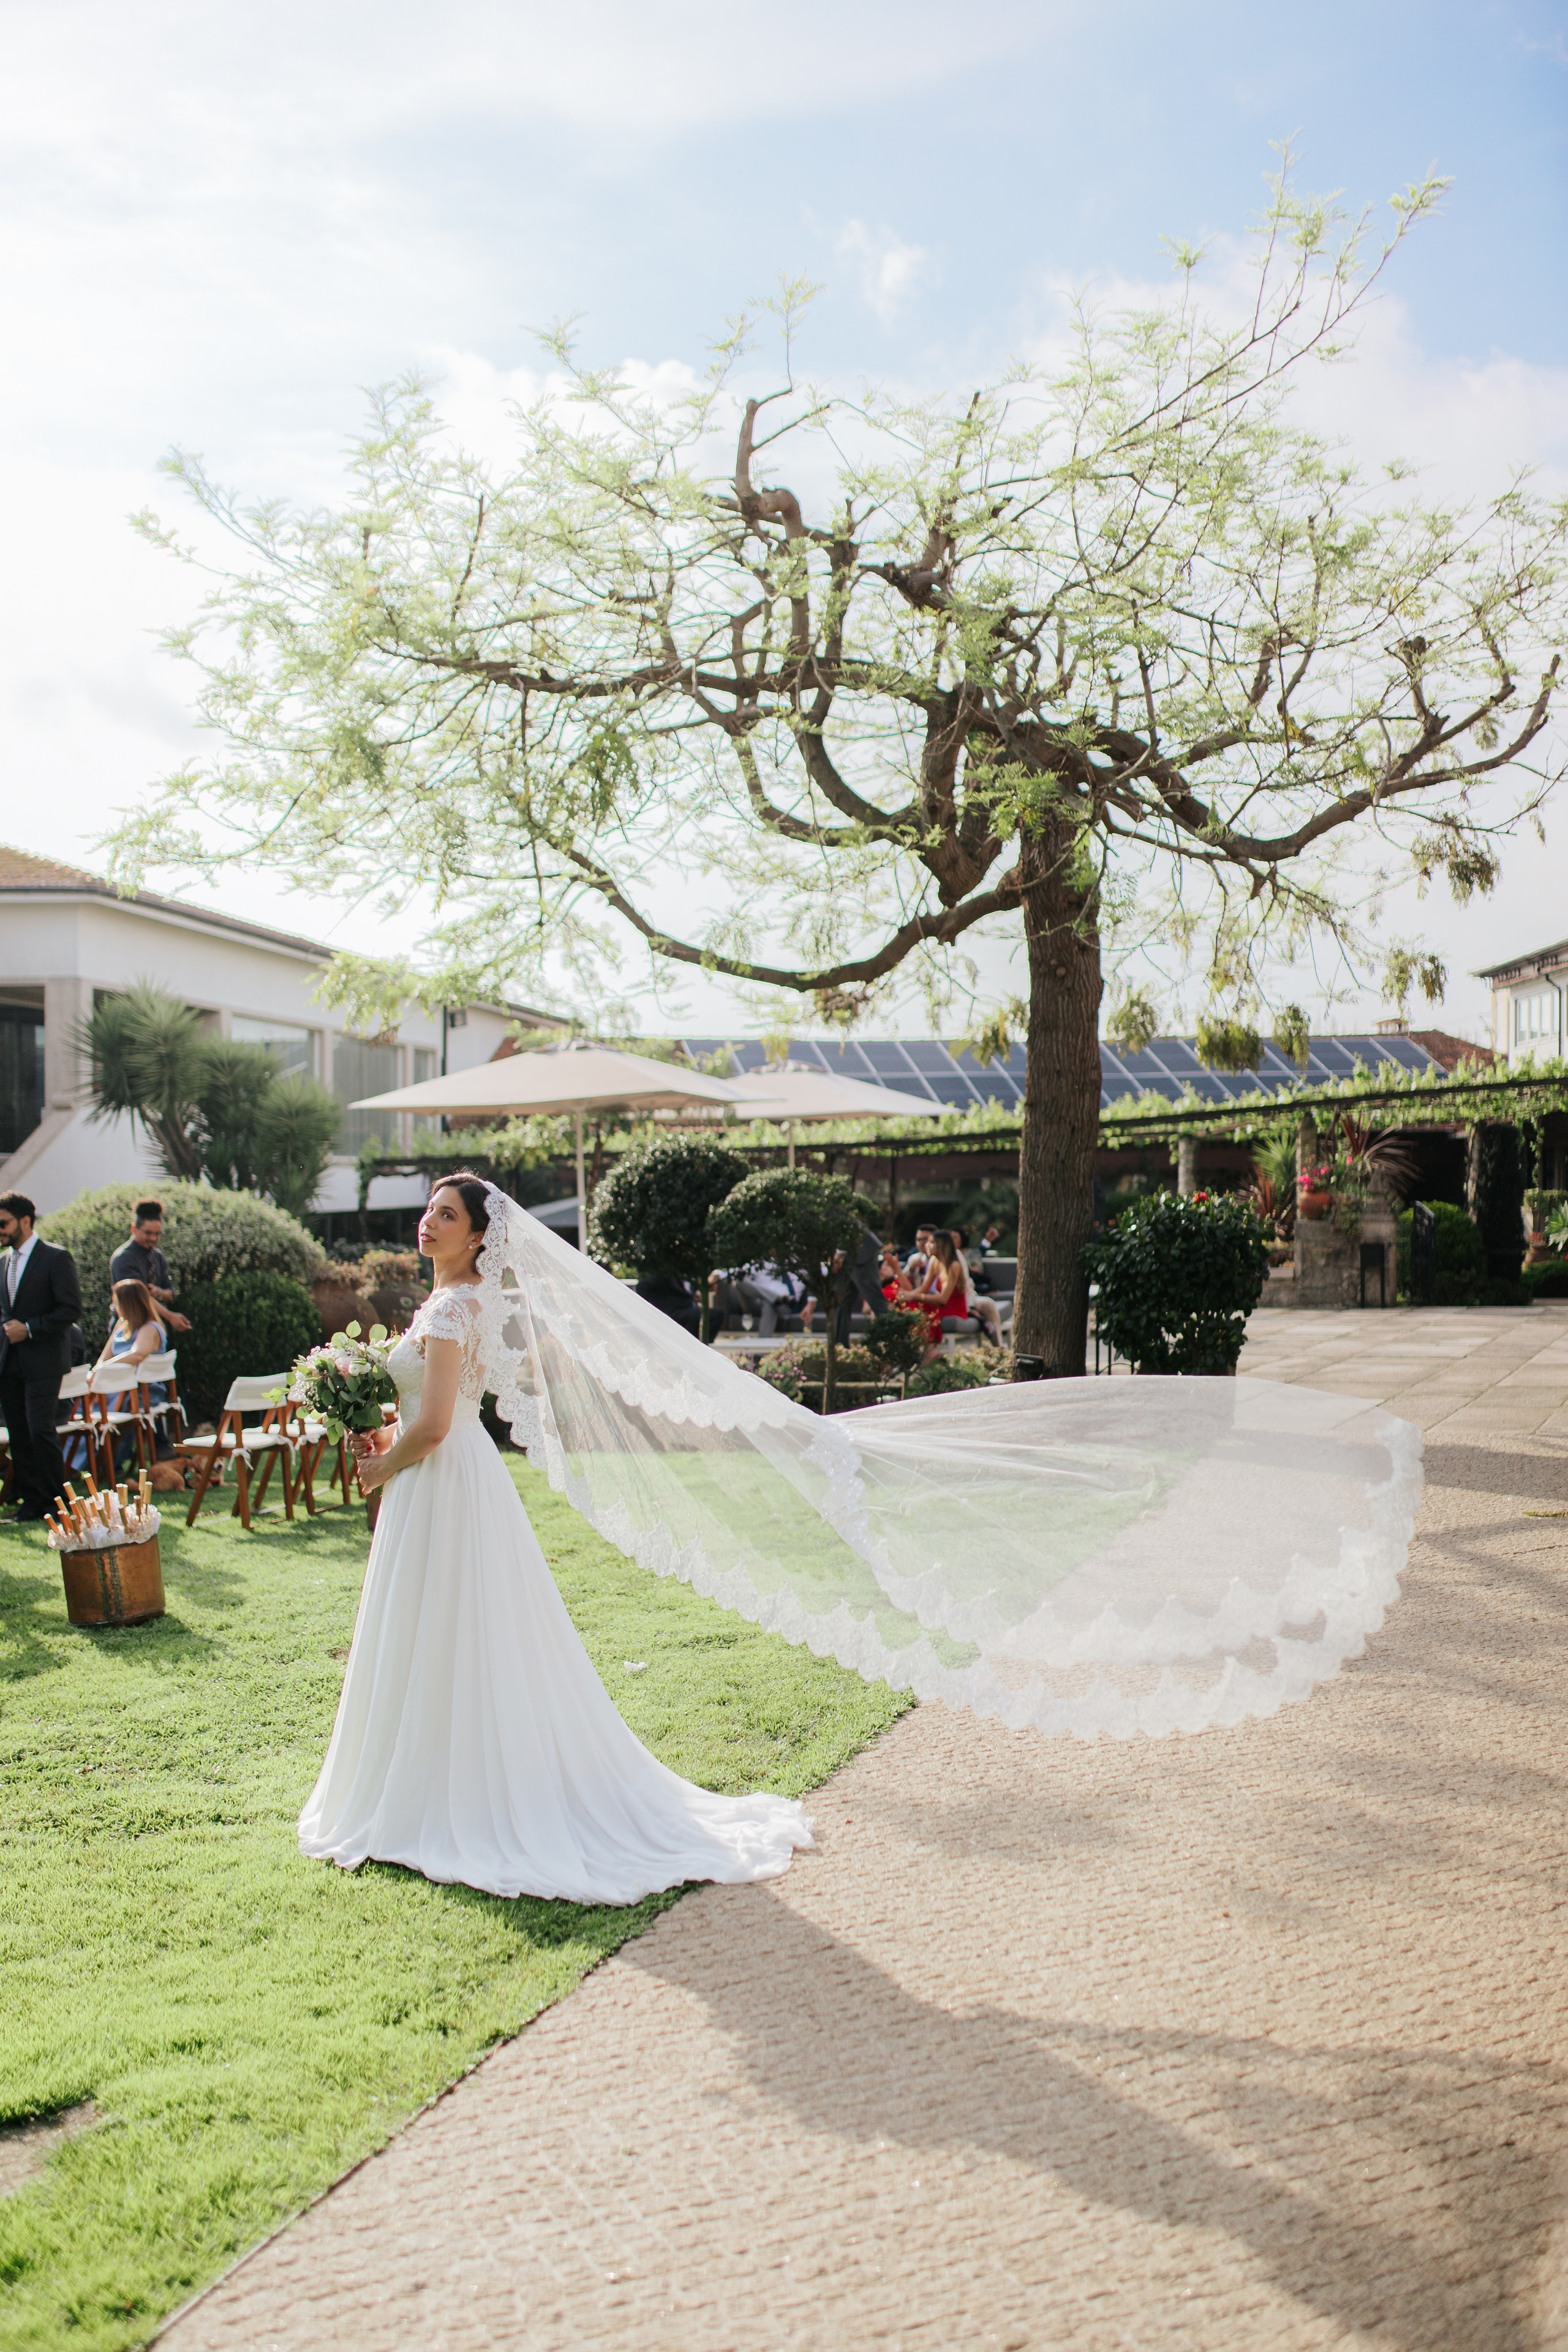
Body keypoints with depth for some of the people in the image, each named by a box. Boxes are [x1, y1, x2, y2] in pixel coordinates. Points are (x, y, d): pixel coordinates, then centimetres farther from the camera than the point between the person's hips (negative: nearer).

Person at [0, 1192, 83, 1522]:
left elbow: (71, 1309, -12)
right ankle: (31, 1499, 14)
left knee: (42, 1431, -9)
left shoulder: (56, 1258, -8)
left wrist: (29, 1329, -16)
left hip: (43, 1360, -7)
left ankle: (56, 1502, 1)